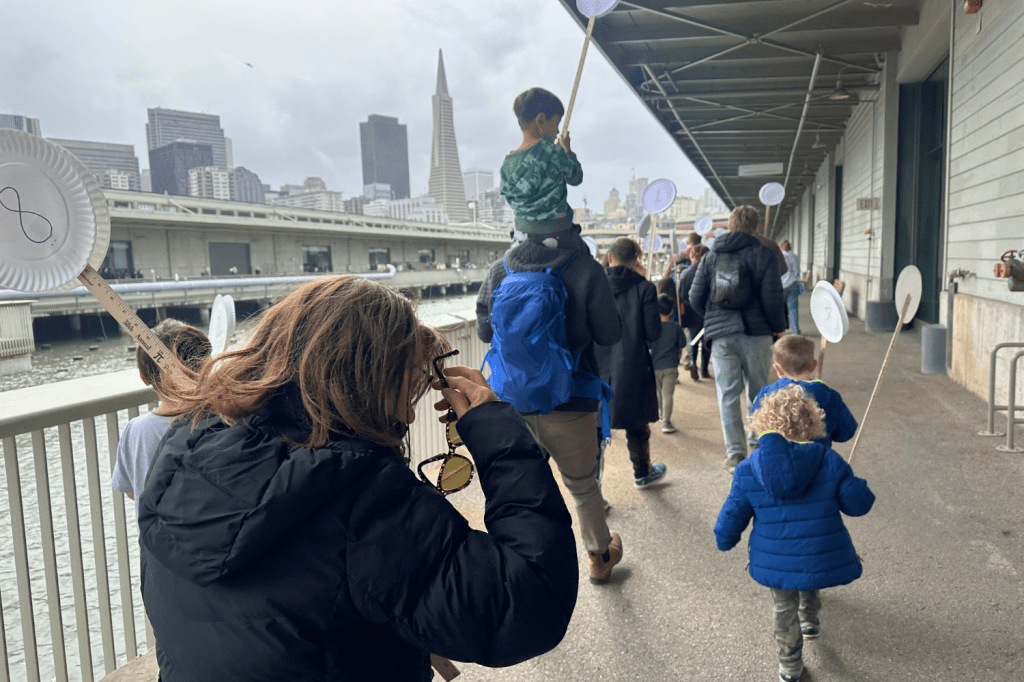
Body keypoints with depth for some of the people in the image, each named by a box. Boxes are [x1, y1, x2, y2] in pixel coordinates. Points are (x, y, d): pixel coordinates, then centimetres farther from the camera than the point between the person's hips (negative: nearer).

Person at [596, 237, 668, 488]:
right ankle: (642, 473, 37)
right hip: (633, 368, -1)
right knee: (638, 425, 18)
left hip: (597, 366, 1)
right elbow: (653, 333, -8)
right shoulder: (644, 288, -8)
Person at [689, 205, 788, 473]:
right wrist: (778, 327, 7)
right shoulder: (762, 254, -2)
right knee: (759, 390, 15)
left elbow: (695, 297, 7)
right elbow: (772, 297, -8)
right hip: (755, 332, -1)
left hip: (720, 334, 2)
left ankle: (734, 453, 1)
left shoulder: (710, 257, 7)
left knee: (728, 394, 3)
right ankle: (758, 440, 27)